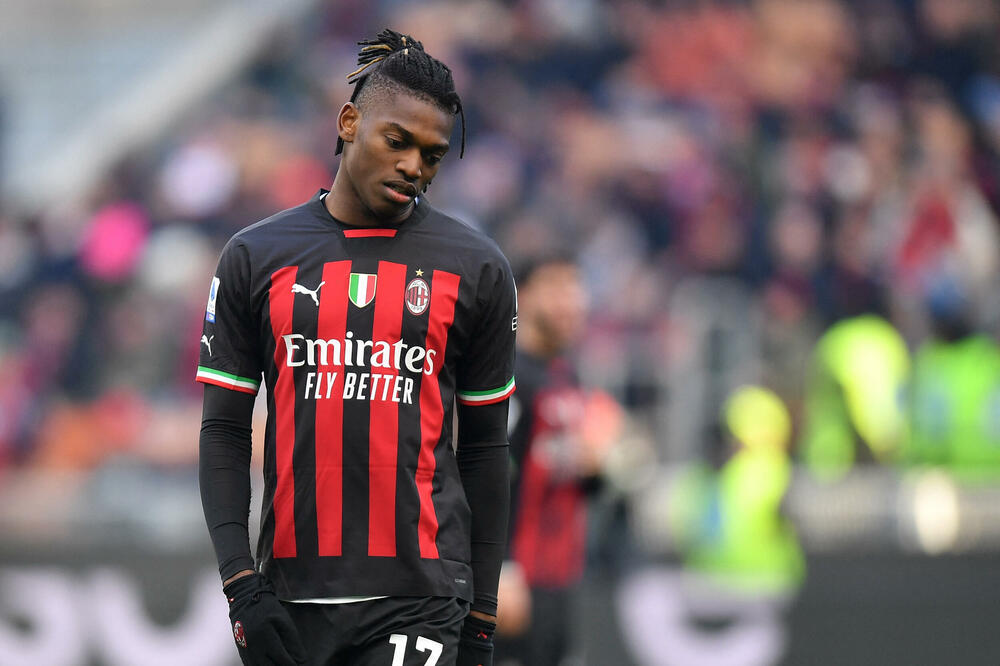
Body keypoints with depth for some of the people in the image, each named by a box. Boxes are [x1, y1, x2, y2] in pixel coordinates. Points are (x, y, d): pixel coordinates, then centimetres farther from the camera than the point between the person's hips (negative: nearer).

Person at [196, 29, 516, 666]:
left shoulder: (475, 268, 6)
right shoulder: (256, 258, 7)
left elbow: (484, 447, 10)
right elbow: (223, 433, 7)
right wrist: (241, 583, -4)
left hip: (418, 598, -2)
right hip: (291, 593, 2)